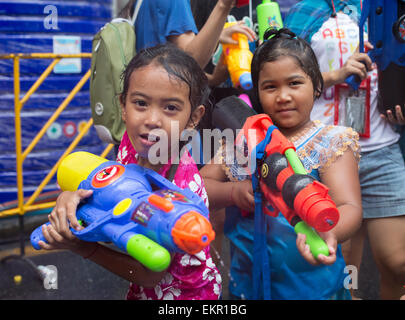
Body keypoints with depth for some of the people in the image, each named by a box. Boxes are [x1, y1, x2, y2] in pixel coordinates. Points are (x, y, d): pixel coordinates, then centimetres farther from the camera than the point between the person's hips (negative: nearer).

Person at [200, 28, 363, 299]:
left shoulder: (332, 142, -9)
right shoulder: (242, 140, 2)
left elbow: (350, 207, -21)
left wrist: (328, 232, -44)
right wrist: (233, 192, -18)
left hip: (313, 285, -3)